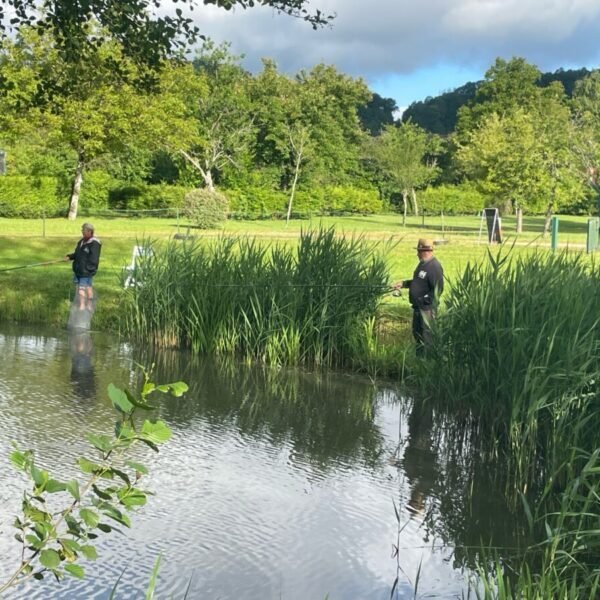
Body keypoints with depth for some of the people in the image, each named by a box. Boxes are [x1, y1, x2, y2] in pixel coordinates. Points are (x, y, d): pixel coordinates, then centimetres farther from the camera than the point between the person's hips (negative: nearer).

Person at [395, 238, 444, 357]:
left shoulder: (434, 267, -19)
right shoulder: (423, 264, 12)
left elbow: (437, 290, -23)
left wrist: (431, 308, -24)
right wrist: (403, 284, 17)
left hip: (426, 307, -10)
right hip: (418, 306, 10)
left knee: (426, 335, -1)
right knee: (417, 332, 19)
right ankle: (419, 356, 31)